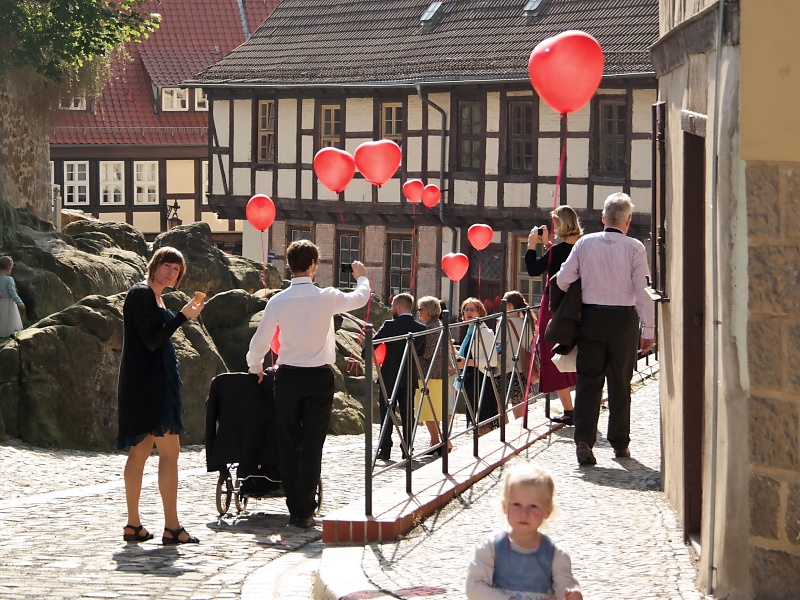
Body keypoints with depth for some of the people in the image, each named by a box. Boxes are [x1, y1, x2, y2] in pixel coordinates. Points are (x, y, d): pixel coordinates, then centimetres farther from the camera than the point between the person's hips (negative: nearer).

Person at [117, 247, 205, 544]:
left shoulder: (154, 297, 17)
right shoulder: (141, 294, -12)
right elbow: (151, 341, -19)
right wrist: (182, 316, -20)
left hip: (157, 382, 10)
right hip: (147, 382, -10)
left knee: (140, 452, 10)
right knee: (169, 451, -10)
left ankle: (133, 525, 13)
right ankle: (171, 528, -10)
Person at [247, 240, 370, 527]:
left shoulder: (277, 301, -6)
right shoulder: (327, 297, -8)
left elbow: (259, 343, 0)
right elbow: (361, 298, 12)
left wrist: (256, 368, 21)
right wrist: (362, 277, 34)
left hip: (288, 377, 1)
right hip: (319, 377, -1)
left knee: (289, 445, 9)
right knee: (312, 446, 0)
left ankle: (294, 508, 8)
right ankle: (305, 511, -4)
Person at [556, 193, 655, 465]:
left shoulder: (585, 243, 1)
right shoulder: (634, 248, -5)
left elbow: (563, 280, 1)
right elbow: (643, 291, -7)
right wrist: (648, 329, -2)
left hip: (591, 317, 1)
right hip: (624, 319, -1)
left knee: (588, 380, 3)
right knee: (620, 383, 10)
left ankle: (583, 440, -12)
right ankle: (619, 443, 18)